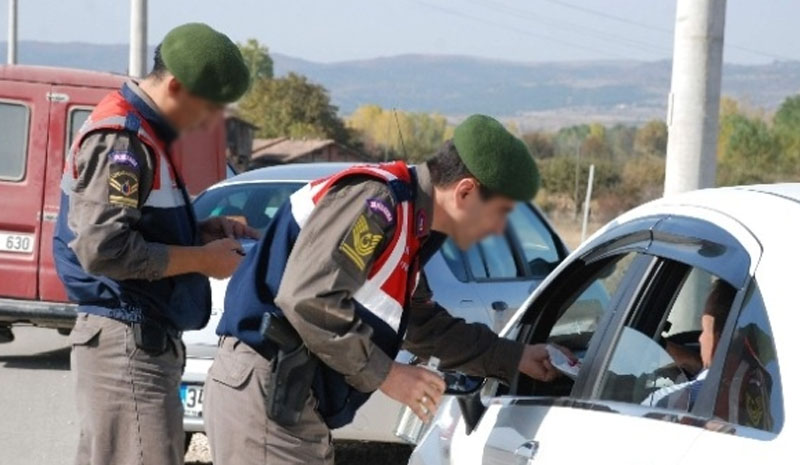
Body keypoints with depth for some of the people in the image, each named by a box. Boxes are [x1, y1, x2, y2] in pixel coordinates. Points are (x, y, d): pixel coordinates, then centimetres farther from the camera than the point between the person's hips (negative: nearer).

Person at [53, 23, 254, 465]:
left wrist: (203, 232, 8)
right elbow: (102, 249, -23)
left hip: (142, 339, 11)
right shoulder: (120, 139, -16)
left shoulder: (142, 134, 15)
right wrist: (203, 258, -15)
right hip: (126, 342, -11)